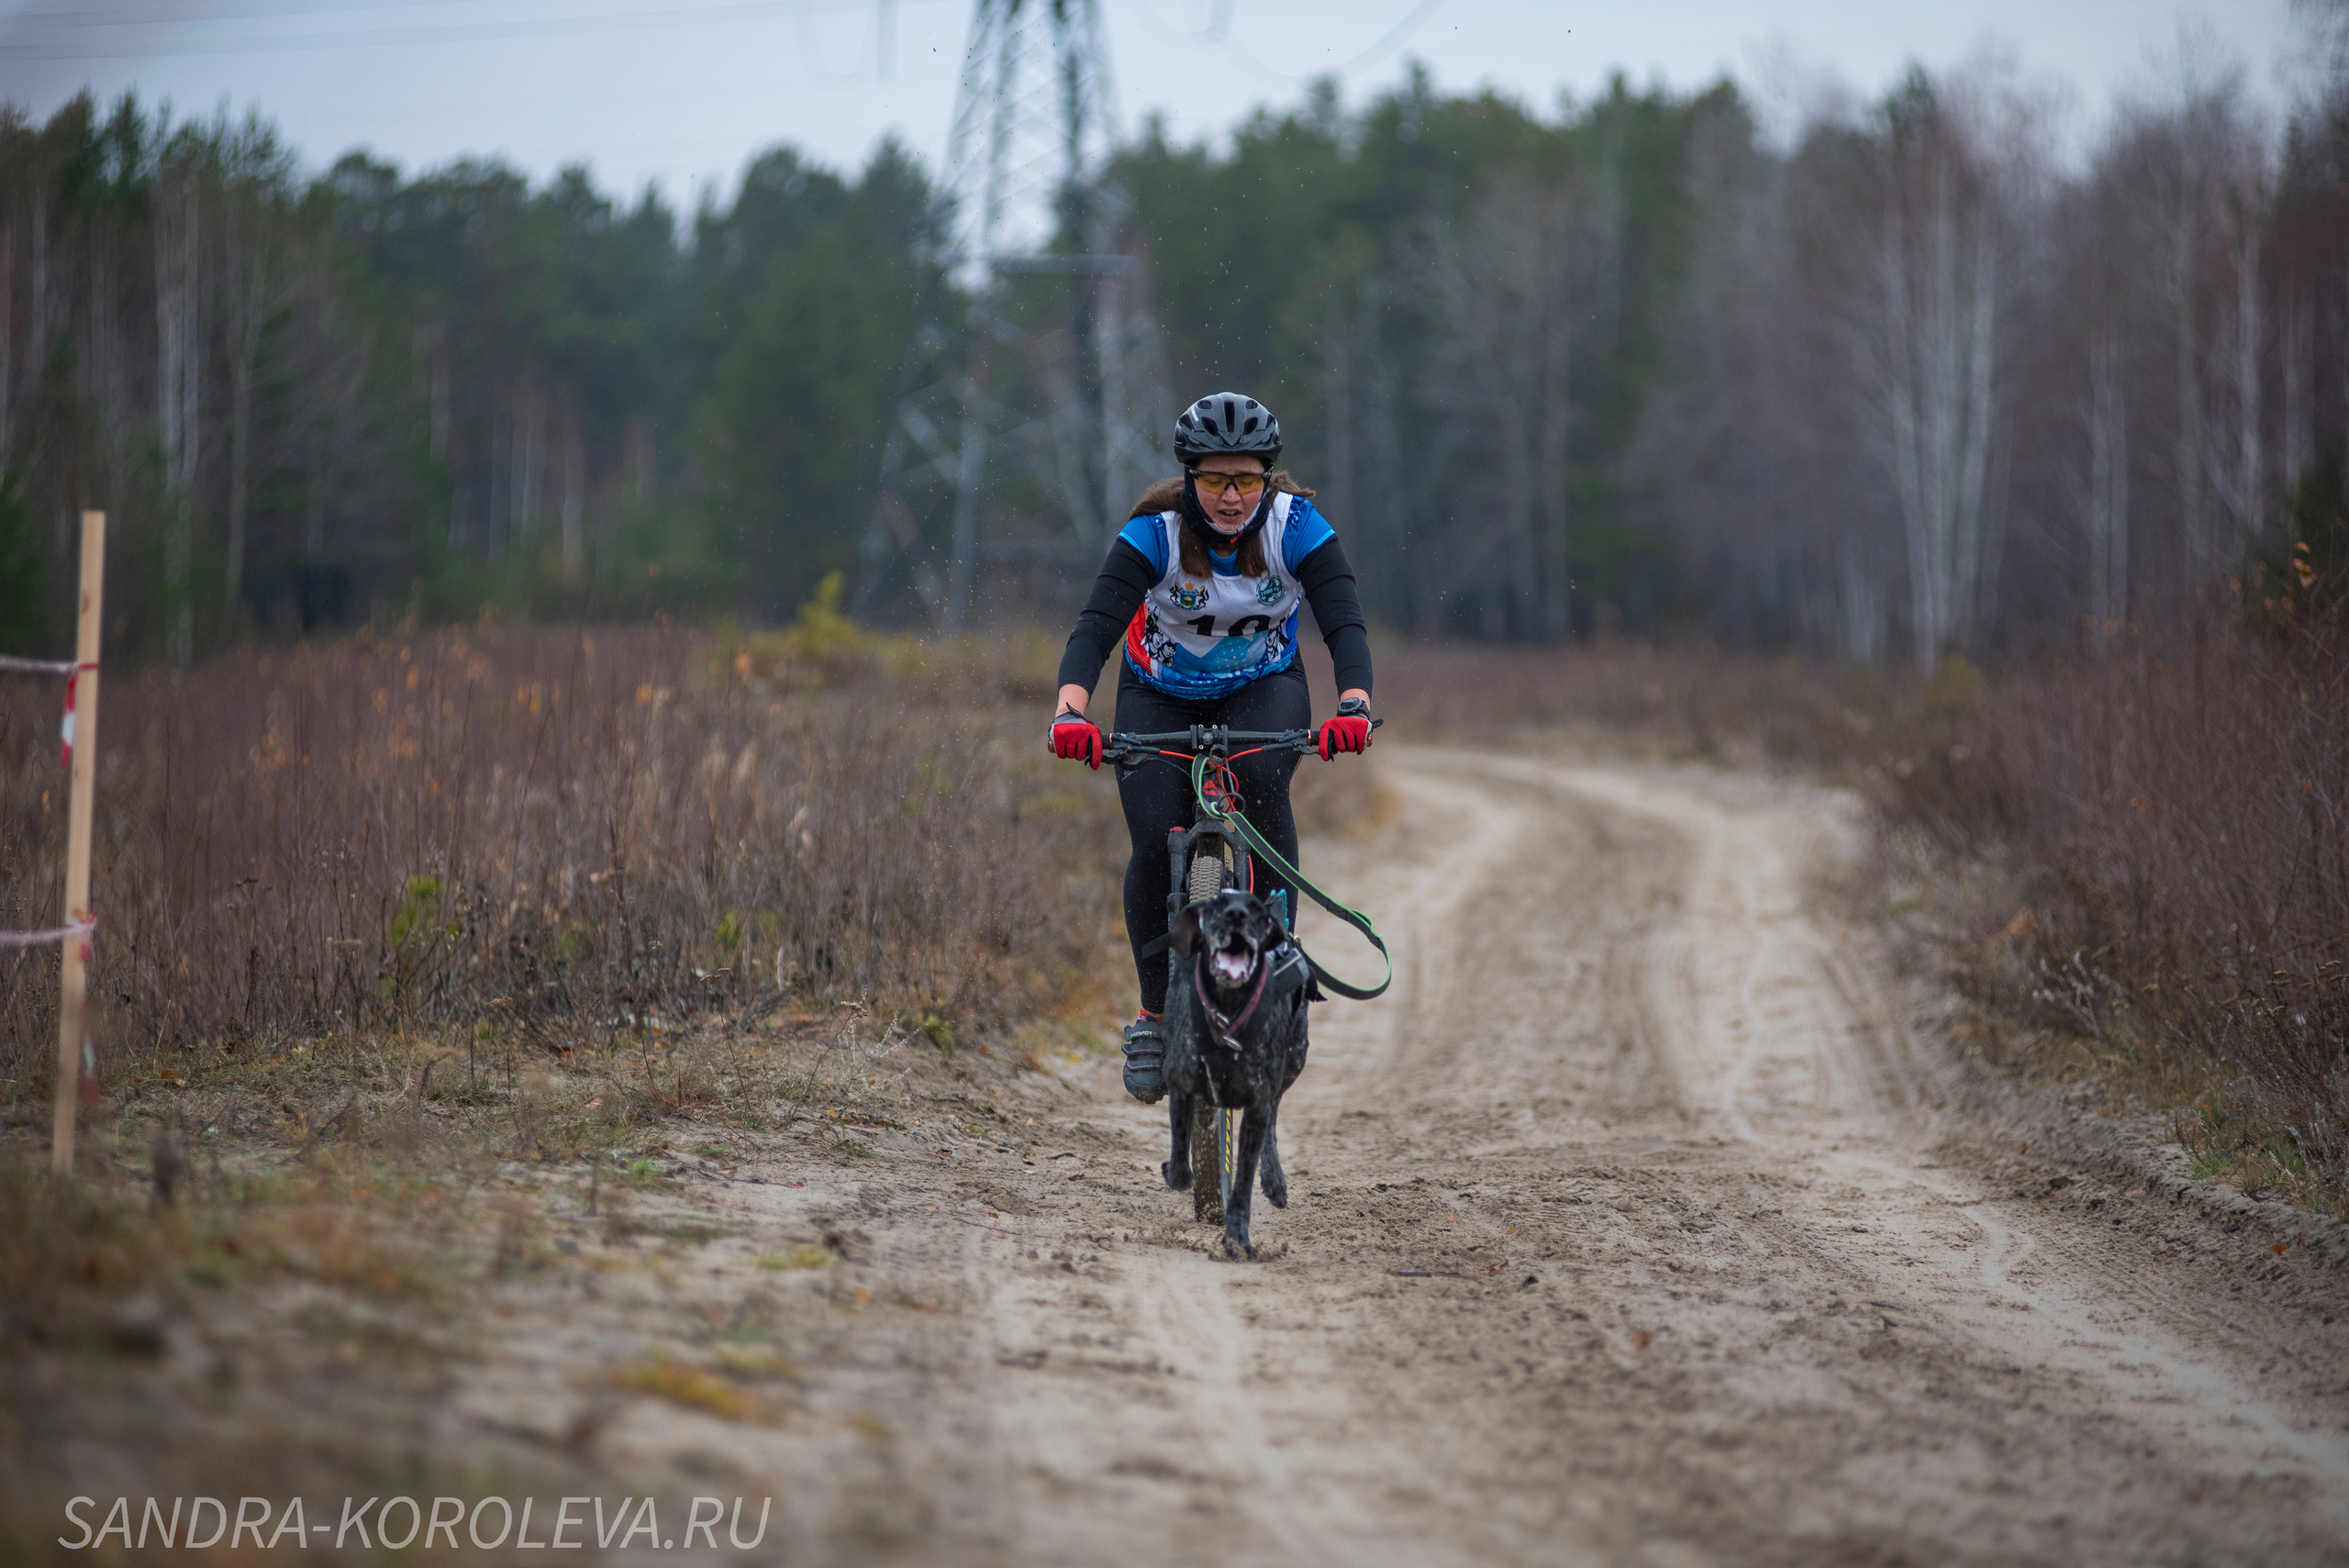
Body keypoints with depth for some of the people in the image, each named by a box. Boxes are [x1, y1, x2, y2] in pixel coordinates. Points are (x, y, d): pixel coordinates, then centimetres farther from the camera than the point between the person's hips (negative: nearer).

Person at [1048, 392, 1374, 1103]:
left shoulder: (1298, 528, -22)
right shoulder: (1154, 533, -25)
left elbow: (1345, 625, -32)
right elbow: (1095, 627, -35)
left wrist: (1352, 706, -52)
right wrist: (1070, 712, -54)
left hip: (1264, 690, 0)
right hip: (1161, 697, 0)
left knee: (1262, 780, -33)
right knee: (1157, 843, -20)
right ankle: (1155, 1012, -1)